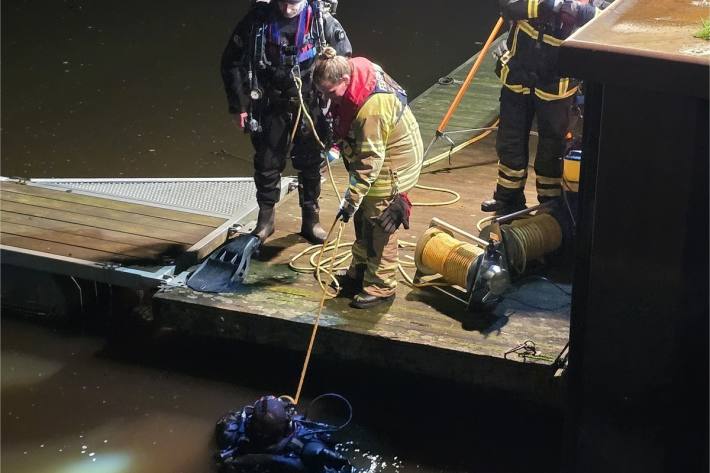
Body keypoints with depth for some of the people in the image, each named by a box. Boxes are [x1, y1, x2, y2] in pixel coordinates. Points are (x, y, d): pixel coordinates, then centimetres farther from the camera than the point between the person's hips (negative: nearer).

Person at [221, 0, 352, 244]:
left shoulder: (322, 20, -13)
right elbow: (232, 61, -4)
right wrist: (238, 105, -3)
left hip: (309, 105, 0)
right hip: (270, 106, 0)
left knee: (310, 164, 10)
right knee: (267, 163, 8)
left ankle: (310, 219, 26)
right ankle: (265, 219, 25)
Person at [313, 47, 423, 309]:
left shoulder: (371, 107, -36)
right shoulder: (355, 71, -9)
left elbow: (370, 160, -31)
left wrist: (351, 199, -26)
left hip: (391, 165, -10)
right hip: (373, 153, 10)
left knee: (379, 226, 0)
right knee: (362, 218, 21)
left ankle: (381, 286, 14)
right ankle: (360, 270, 37)